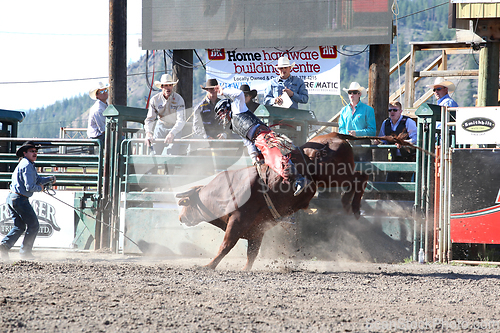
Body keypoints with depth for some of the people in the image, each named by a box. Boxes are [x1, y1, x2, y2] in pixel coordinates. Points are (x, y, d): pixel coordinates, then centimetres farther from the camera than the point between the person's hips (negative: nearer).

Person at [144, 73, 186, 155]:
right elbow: (150, 119, -10)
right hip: (161, 126, 2)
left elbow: (181, 120, -25)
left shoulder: (178, 99, -18)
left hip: (175, 127, -2)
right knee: (154, 153, -7)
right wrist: (148, 132, -29)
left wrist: (172, 134, -40)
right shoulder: (155, 99, -10)